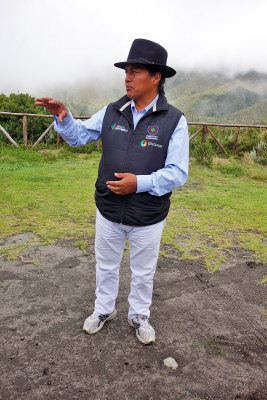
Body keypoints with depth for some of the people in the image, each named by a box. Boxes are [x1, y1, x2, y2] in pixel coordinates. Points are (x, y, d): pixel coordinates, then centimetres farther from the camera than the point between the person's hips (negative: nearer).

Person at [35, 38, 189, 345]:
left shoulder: (174, 121, -12)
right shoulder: (112, 112, -1)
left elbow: (177, 173, -15)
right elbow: (79, 136, 8)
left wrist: (140, 182, -28)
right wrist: (63, 117, -12)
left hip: (148, 218, -3)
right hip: (108, 211, 3)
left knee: (143, 272, 18)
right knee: (105, 265, 21)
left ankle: (139, 316, 44)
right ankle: (104, 309, 47)